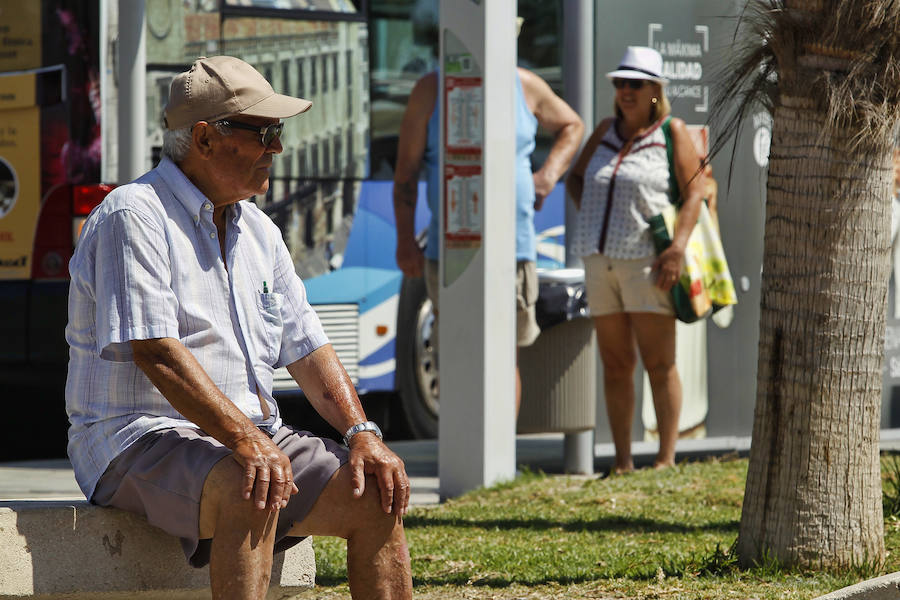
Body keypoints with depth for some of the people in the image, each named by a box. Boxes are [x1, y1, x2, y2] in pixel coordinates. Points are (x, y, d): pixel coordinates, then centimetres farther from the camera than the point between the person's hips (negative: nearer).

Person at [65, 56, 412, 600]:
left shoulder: (257, 230, 16)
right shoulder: (135, 217, -11)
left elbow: (307, 347, 17)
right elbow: (155, 351, -22)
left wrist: (361, 432, -1)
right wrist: (242, 439, -32)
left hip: (255, 435, 8)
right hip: (142, 436, -8)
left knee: (378, 497, -7)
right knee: (249, 492, -36)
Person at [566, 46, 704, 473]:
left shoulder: (672, 132, -1)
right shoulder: (607, 131, 15)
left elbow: (694, 191, -7)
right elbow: (575, 178, 26)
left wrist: (677, 248, -17)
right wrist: (589, 213, 7)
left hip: (647, 260, -6)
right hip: (601, 259, 6)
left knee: (659, 364, -6)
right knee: (615, 365, 6)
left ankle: (667, 458, -4)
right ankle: (622, 461, 9)